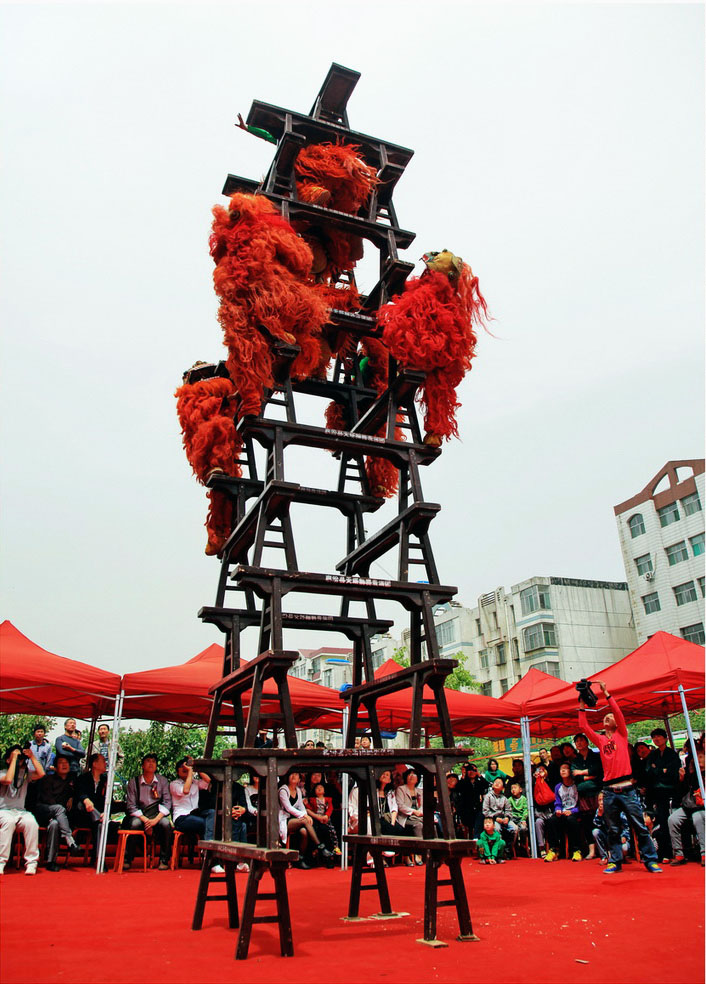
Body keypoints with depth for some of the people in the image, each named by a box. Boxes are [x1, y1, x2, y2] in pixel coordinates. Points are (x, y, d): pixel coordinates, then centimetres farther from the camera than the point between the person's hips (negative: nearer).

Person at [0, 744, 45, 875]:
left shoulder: (25, 774, 15)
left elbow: (41, 773, -3)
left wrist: (32, 756, -1)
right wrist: (14, 758, -12)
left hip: (21, 811, 2)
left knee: (31, 823, -31)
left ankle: (31, 862, -23)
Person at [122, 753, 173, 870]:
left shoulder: (162, 781, 4)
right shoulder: (134, 782, 1)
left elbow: (167, 803, -2)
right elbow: (131, 806, -4)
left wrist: (156, 820, -18)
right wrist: (146, 820, -17)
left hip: (157, 815, 0)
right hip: (140, 815, 0)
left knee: (166, 823, -30)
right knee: (135, 823, -33)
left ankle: (164, 860, -13)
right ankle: (127, 859, -14)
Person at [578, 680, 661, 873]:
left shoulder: (621, 734, 7)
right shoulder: (600, 739, 13)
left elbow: (618, 712, -6)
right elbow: (583, 726, 5)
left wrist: (606, 693, -9)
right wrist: (582, 704, 7)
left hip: (626, 788, -3)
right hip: (609, 790, 3)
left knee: (640, 826, 0)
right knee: (613, 829, 7)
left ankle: (650, 860, 9)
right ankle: (615, 861, 14)